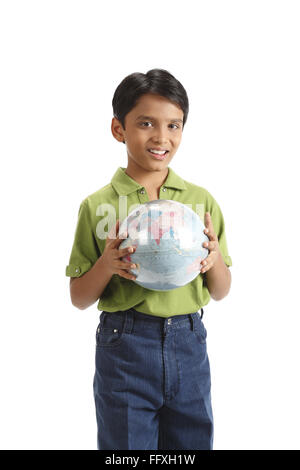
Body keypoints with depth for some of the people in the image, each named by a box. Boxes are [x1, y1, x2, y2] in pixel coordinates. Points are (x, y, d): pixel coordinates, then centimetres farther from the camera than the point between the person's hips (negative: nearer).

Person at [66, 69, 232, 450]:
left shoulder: (202, 201, 3)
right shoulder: (97, 206, -4)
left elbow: (220, 293, 8)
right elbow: (79, 299, 1)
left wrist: (215, 257, -12)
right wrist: (107, 265, -18)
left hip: (190, 346, 3)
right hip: (124, 347, -2)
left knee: (193, 442, 15)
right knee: (126, 445, 11)